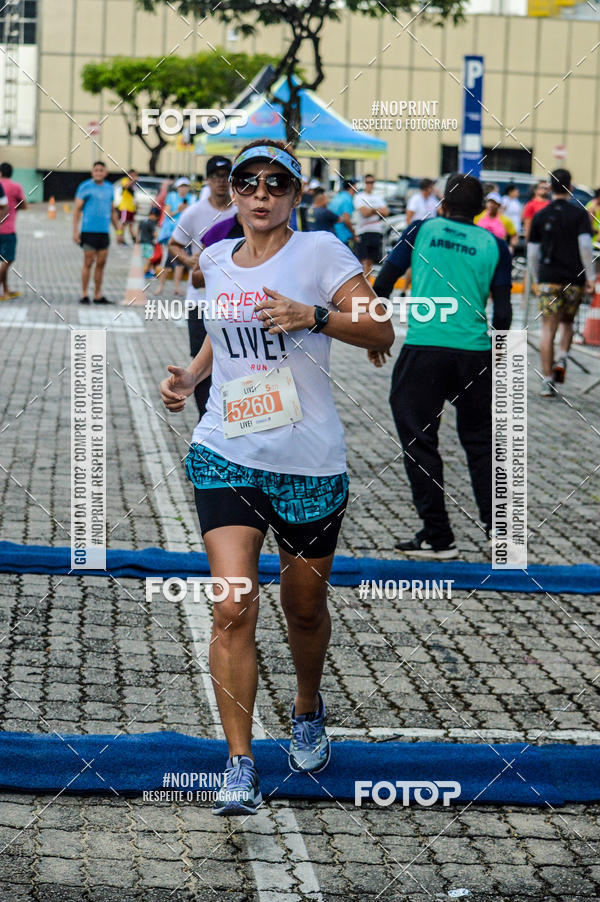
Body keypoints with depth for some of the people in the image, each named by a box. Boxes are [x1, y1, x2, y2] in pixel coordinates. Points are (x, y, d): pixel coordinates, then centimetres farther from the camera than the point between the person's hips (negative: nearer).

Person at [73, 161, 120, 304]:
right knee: (88, 262, -5)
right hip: (89, 230, -5)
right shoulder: (85, 187, -2)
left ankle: (98, 295, 11)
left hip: (104, 231, 5)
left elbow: (113, 211, 23)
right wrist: (75, 230, -10)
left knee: (101, 263, 5)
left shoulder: (109, 188, 14)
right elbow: (77, 209, -4)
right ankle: (84, 295, 1)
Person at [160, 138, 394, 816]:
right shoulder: (215, 260, 9)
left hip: (308, 461, -2)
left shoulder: (319, 251, -4)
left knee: (304, 608, 13)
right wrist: (191, 374, 9)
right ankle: (240, 767, -8)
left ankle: (307, 710, 44)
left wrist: (313, 316, -23)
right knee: (232, 609, -12)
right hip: (225, 454, 2)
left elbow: (381, 332, -9)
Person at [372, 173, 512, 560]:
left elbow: (382, 285, 6)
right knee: (481, 440, 16)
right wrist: (497, 361, 19)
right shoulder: (494, 245, 8)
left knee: (419, 441, 5)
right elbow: (503, 311, 5)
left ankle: (438, 538, 5)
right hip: (475, 353, 2)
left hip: (423, 349, -2)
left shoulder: (422, 230, 7)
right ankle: (498, 523, 10)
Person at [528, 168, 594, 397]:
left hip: (548, 278, 0)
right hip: (574, 278, 0)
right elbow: (585, 245, -10)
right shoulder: (579, 213, -1)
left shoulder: (540, 216, 7)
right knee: (567, 322, 21)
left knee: (548, 328, 0)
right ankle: (562, 359, -1)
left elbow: (532, 252, 8)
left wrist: (536, 279, 19)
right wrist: (590, 277, -5)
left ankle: (548, 379, -5)